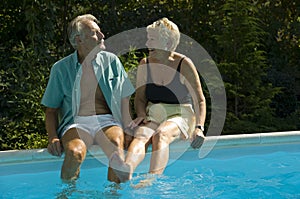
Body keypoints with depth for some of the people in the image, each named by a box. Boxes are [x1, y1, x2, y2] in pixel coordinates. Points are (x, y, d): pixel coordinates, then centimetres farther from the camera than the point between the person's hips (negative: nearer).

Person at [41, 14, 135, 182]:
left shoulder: (111, 61, 12)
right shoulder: (61, 68, 9)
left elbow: (124, 101, 13)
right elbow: (51, 110, 13)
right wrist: (53, 138, -6)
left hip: (107, 120, 1)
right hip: (76, 122, -1)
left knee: (116, 144, -35)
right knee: (75, 151, -35)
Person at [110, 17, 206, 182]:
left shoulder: (184, 64, -3)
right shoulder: (145, 64, 9)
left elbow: (200, 101, -2)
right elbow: (140, 97, 12)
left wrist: (199, 128, -18)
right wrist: (141, 116, -10)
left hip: (180, 115, -3)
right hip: (153, 115, 3)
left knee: (161, 134, -37)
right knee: (140, 134, -33)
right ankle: (127, 170, -63)